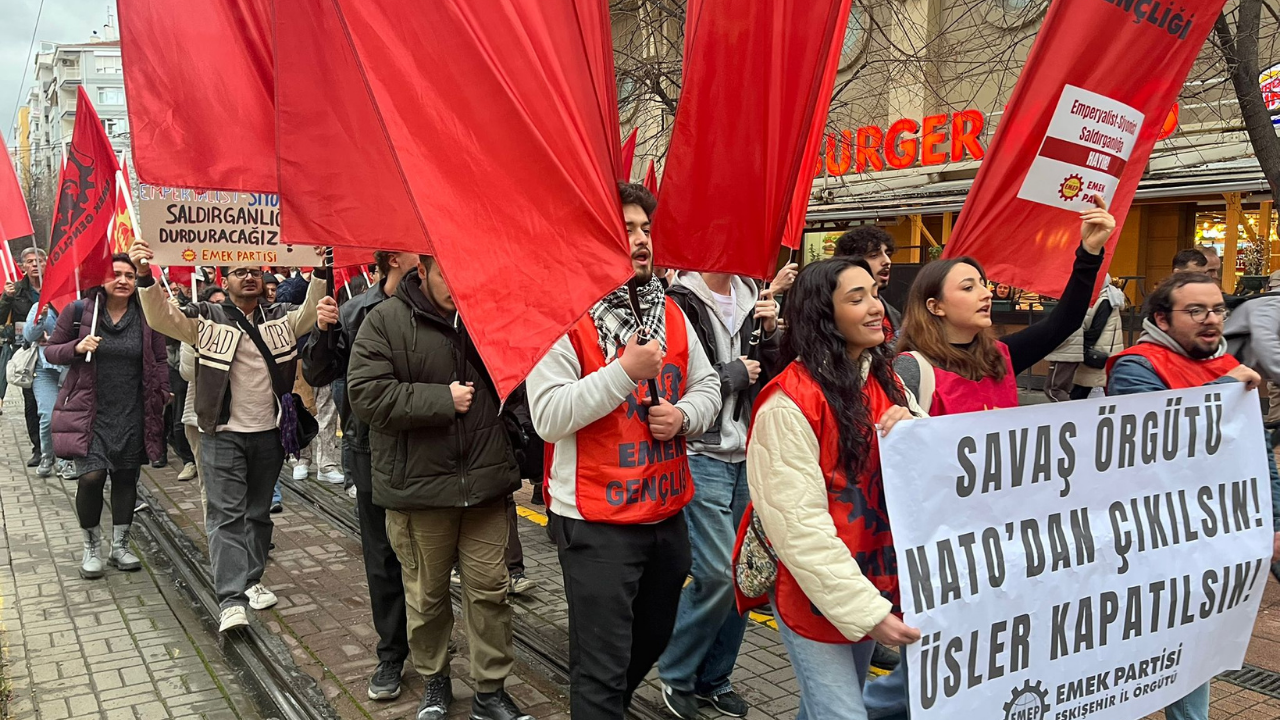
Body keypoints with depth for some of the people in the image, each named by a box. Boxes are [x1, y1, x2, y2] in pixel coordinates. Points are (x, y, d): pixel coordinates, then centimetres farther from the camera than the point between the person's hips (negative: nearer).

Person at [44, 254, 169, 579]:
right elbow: (51, 350, 4)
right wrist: (77, 347, -15)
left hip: (132, 415, 2)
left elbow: (160, 361, 8)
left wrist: (162, 396, 0)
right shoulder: (79, 311, -4)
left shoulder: (147, 316, 0)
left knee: (126, 478, 10)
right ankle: (91, 547, 12)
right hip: (90, 412, -2)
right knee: (91, 477, -11)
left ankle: (120, 545, 27)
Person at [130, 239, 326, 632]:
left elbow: (311, 313, -4)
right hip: (223, 434, -4)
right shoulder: (207, 319, -3)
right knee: (226, 515, -7)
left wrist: (321, 273, -18)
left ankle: (252, 580, 29)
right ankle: (231, 600, -10)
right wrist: (146, 276, -28)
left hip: (269, 433, 4)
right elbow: (162, 317, -13)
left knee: (259, 512, 15)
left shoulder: (280, 317, 7)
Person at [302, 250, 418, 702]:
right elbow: (318, 375, 3)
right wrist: (322, 332, -13)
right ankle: (392, 654, 26)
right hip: (372, 448, 1)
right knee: (382, 557, 11)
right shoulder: (357, 313, -2)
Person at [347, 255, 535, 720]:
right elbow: (366, 393, -14)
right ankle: (433, 682, 34)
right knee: (426, 594, 13)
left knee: (489, 589, 8)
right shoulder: (386, 320, -5)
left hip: (486, 481, 3)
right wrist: (441, 399, -17)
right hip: (418, 484, -2)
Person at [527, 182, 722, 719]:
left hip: (668, 512, 7)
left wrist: (684, 416, -8)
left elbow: (708, 385, 14)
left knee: (652, 640, 24)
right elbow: (548, 418, -21)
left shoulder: (670, 312, 7)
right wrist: (625, 370, -25)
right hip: (596, 522, -7)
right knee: (602, 669, 1)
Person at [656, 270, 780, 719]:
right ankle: (676, 674, 15)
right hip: (702, 457, -6)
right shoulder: (680, 304, -10)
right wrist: (734, 376, -9)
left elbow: (773, 379, 13)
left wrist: (770, 334, -4)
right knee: (718, 574, -9)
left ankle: (713, 677, 27)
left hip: (748, 456, 6)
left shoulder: (750, 299, 10)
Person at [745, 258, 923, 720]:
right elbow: (799, 525, -21)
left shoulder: (886, 381, 4)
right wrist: (865, 610, -22)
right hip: (818, 598, -7)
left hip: (877, 583, 7)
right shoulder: (790, 403, -19)